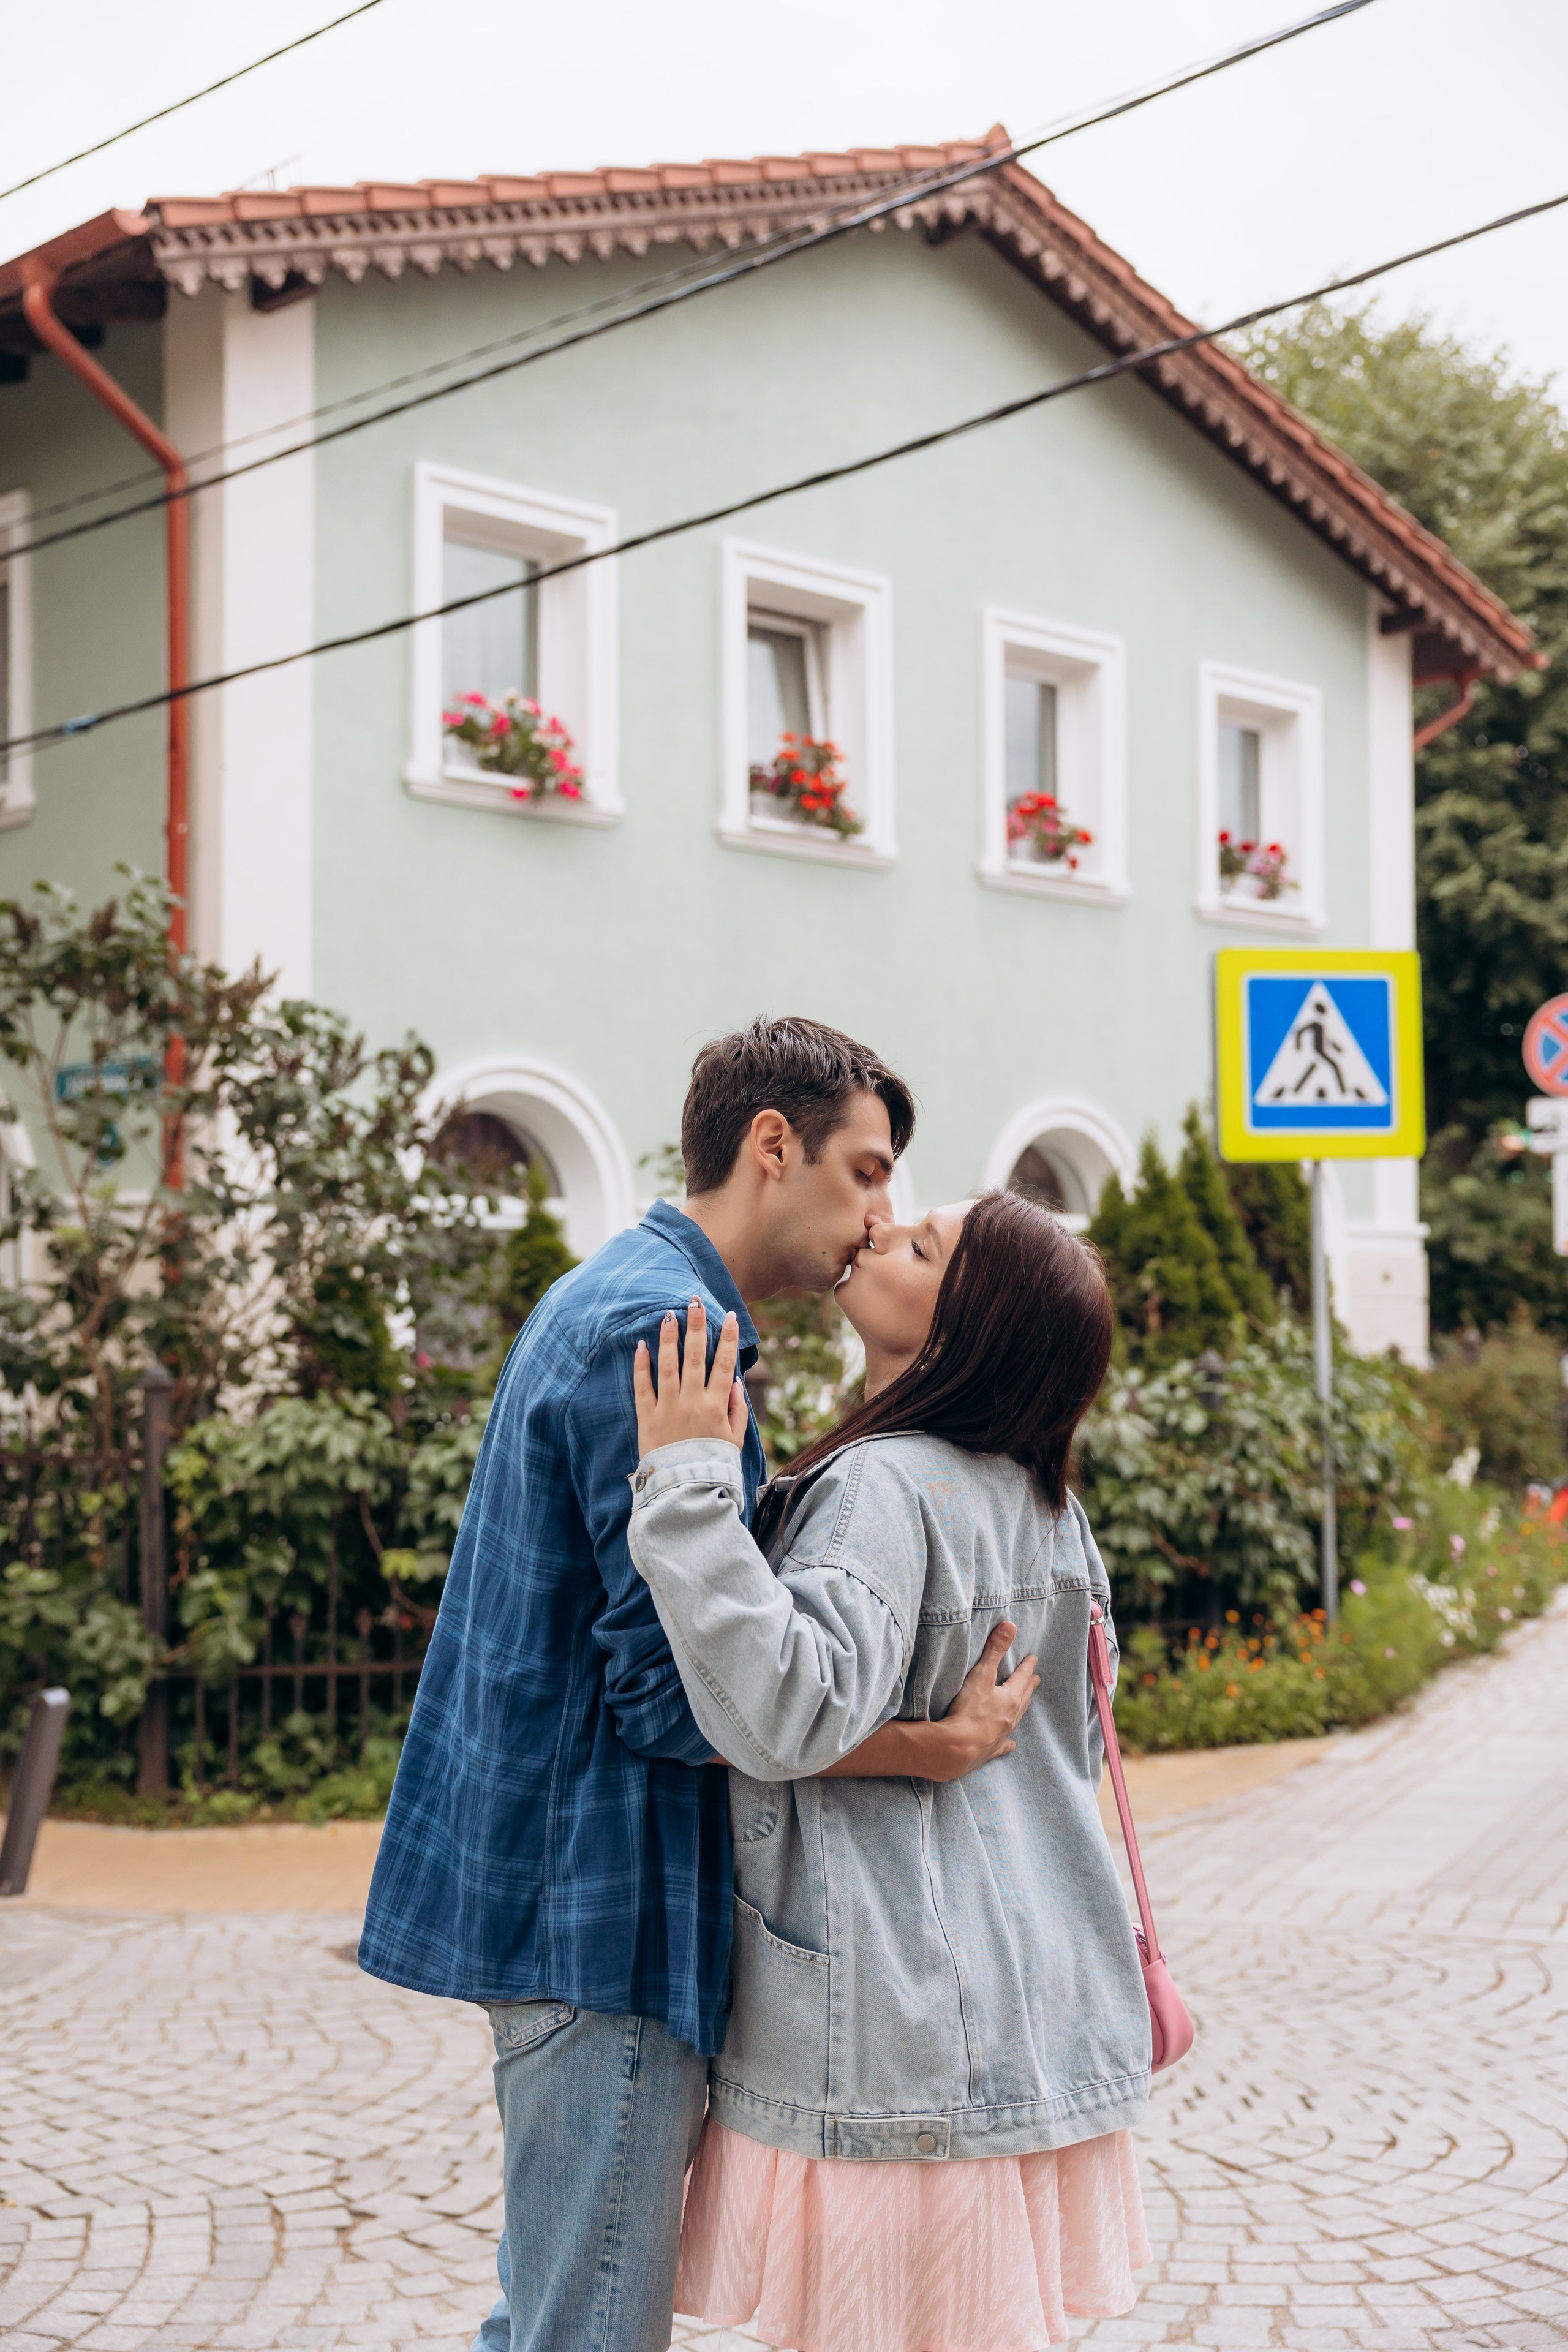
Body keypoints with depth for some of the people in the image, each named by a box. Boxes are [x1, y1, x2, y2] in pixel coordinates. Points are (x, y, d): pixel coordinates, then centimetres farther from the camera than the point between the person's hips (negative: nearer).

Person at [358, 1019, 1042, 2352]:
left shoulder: (606, 1300, 16)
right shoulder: (666, 1331, -18)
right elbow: (677, 1695, -22)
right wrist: (931, 1746, -22)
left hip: (550, 1886, 11)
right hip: (605, 1906, -11)